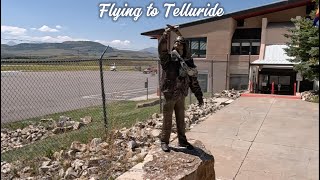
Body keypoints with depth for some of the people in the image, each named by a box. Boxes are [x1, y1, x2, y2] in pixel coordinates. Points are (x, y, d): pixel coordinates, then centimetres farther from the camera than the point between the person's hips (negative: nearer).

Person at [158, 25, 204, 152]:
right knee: (167, 120, 9)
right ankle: (164, 141, 25)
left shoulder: (188, 61, 3)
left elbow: (194, 81, 6)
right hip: (169, 95, -4)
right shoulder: (167, 58, -7)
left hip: (181, 96, 4)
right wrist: (167, 32, -29)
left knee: (181, 120, 17)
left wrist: (199, 97, 7)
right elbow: (161, 48, -29)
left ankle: (182, 141, 34)